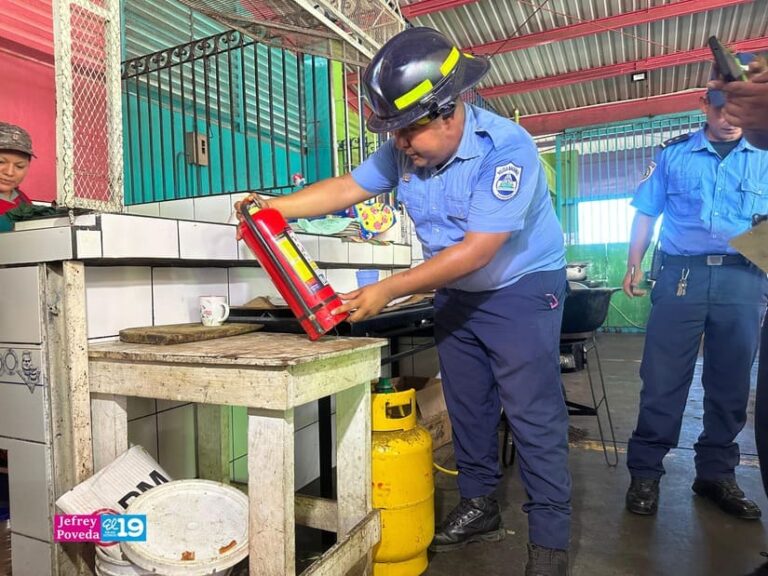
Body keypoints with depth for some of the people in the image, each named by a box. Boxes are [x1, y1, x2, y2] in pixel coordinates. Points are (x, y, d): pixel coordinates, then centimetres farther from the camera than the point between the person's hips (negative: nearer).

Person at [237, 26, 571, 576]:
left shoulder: (506, 149, -26)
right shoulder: (405, 151, -6)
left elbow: (477, 249, -30)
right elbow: (347, 187, 2)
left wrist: (388, 291, -29)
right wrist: (275, 207, -11)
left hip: (522, 290, -6)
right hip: (457, 295, 6)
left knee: (534, 415, -5)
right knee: (468, 406, 13)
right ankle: (480, 506, 31)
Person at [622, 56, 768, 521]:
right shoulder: (674, 153, 9)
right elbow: (648, 213, 11)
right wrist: (634, 264, 5)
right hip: (681, 273, -2)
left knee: (730, 382, 9)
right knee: (662, 378, -2)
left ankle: (717, 474, 24)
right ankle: (646, 472, 10)